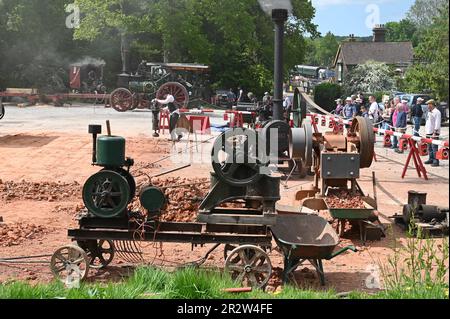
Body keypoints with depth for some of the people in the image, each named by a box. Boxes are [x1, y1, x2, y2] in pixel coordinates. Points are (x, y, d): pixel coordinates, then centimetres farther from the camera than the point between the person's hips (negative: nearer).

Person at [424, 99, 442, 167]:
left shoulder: (437, 112, -12)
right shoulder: (429, 112, 17)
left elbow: (437, 123, -17)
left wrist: (434, 133, -21)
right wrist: (426, 130, 18)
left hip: (434, 133, -10)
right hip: (429, 132, 10)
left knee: (434, 147, -9)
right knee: (429, 147, 14)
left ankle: (436, 161, -7)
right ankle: (431, 159, 24)